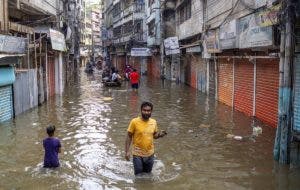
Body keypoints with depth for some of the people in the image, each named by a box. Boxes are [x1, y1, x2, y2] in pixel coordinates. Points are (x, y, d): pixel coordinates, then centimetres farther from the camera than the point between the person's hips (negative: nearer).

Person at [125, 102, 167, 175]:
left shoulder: (153, 122, -2)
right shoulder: (134, 122, -14)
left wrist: (160, 134, -10)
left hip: (150, 154, 4)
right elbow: (129, 137, -7)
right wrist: (127, 151, -12)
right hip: (138, 154, -3)